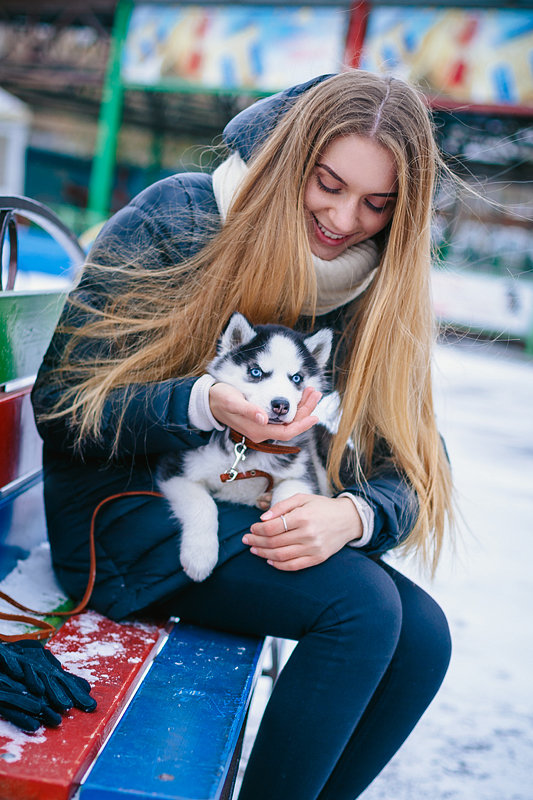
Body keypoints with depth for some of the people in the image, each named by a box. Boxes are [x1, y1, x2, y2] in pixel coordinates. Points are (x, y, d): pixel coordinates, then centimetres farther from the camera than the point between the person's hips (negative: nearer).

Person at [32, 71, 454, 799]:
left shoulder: (377, 291, 1)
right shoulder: (171, 221, -13)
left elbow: (407, 463, -1)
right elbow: (62, 405, -14)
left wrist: (350, 515, -25)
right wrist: (204, 406, -31)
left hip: (258, 521, 6)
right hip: (126, 509, -5)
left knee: (422, 635, -14)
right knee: (362, 606, -24)